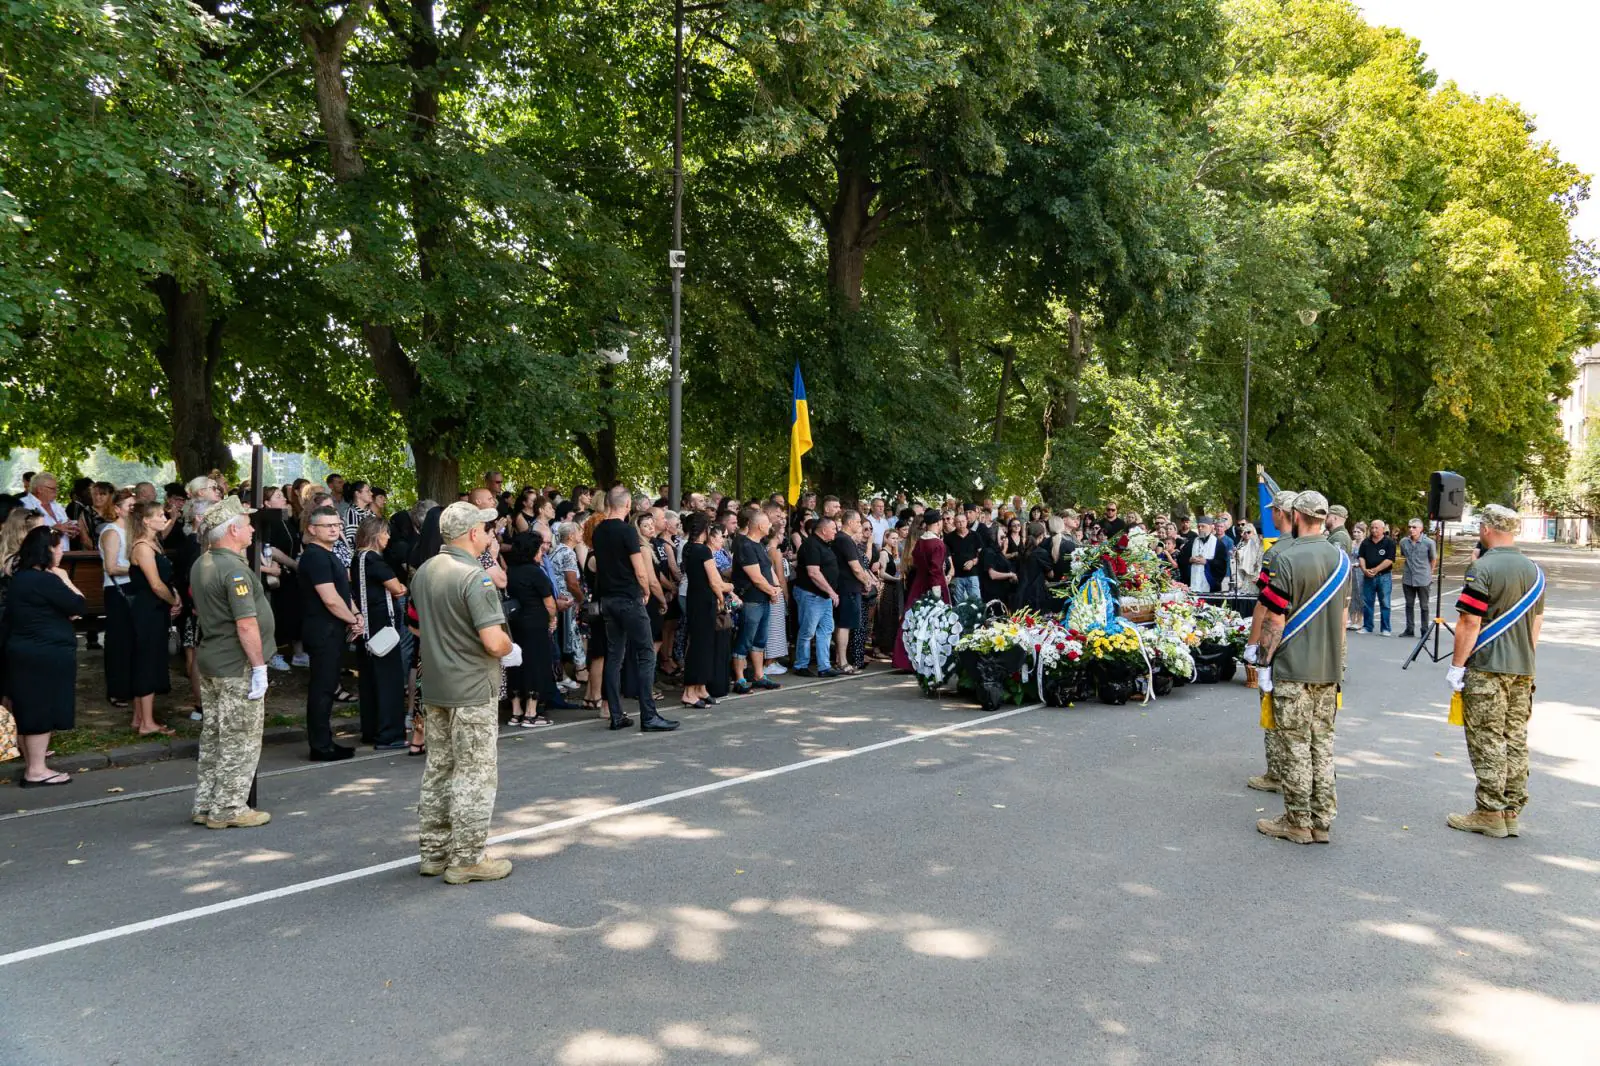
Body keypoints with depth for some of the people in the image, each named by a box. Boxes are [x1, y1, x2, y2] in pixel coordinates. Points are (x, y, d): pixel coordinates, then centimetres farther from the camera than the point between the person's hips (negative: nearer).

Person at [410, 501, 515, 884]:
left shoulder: (425, 571, 8)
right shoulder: (475, 578, -19)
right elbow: (494, 641, -25)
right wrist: (511, 650, -5)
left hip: (436, 689, 9)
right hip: (472, 692, -8)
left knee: (439, 771, 16)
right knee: (475, 776, 1)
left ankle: (433, 852, 25)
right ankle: (467, 859, 8)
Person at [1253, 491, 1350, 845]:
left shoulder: (1286, 559, -15)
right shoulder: (1342, 559, 7)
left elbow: (1275, 619, -15)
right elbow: (1342, 616, 16)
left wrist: (1263, 664, -7)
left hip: (1292, 669, -7)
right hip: (1330, 669, 7)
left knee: (1295, 747, 1)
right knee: (1323, 743, 12)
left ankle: (1298, 822, 9)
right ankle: (1322, 821, 18)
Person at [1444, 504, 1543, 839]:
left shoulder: (1483, 569, -14)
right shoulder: (1533, 570, 10)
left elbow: (1470, 623, -16)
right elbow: (1536, 622, 15)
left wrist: (1457, 665, -9)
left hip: (1486, 669, -7)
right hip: (1523, 670, 7)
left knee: (1487, 742, -2)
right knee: (1515, 740, 11)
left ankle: (1490, 813, 2)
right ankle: (1512, 812, 16)